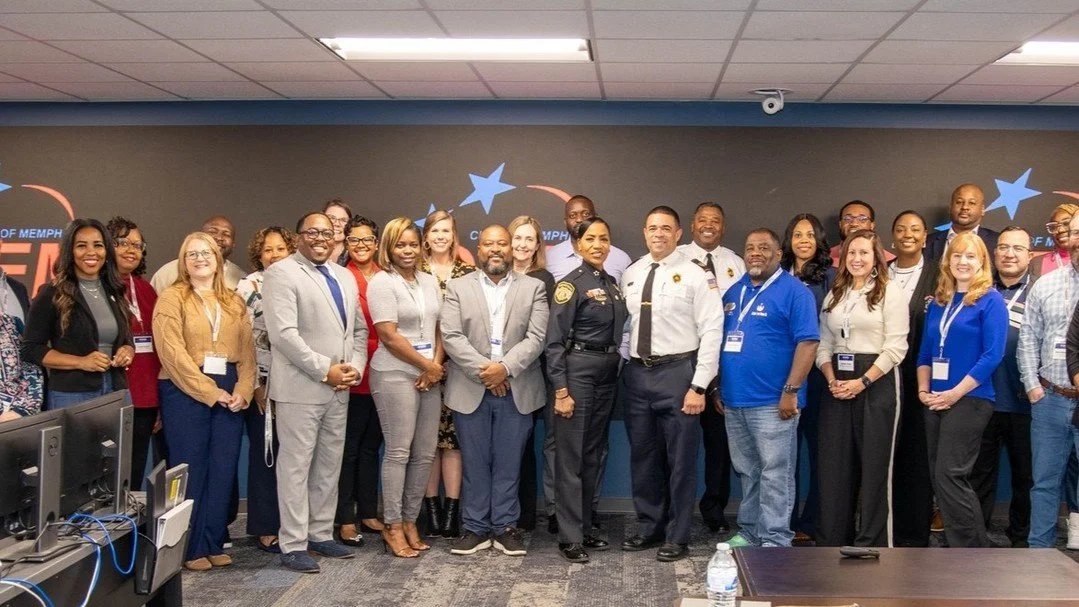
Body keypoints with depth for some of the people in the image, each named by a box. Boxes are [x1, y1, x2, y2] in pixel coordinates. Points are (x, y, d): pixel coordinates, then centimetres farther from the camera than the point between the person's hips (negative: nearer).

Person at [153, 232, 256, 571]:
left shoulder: (233, 302, 15)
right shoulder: (172, 298, -1)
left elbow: (247, 350, 9)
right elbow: (173, 353, -10)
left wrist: (243, 390, -7)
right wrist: (211, 392, -13)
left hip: (229, 395, 5)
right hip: (186, 393, -4)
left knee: (223, 470, 5)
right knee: (190, 470, 0)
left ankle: (214, 544, 14)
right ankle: (191, 548, 8)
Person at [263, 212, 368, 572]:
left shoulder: (344, 277, 16)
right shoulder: (281, 274, -7)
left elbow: (359, 329, 17)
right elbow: (284, 334, -16)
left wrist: (356, 367, -1)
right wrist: (325, 370, -16)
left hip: (339, 389, 7)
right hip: (300, 388, -7)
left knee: (330, 466, 13)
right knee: (296, 467, 0)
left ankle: (321, 534, 24)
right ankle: (293, 545, 8)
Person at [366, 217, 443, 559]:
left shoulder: (430, 282, 14)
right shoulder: (382, 283, -6)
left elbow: (439, 328, 13)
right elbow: (389, 336, -12)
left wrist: (436, 366, -3)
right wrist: (428, 365, -7)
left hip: (429, 377, 6)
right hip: (395, 376, -6)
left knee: (425, 453, 7)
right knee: (399, 452, -3)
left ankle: (410, 521, 18)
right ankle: (393, 527, 8)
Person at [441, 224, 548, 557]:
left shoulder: (534, 288, 7)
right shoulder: (457, 288, 7)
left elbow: (536, 337, -3)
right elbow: (451, 337, -4)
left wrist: (505, 367, -15)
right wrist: (483, 370, -14)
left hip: (516, 390, 0)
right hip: (470, 390, 0)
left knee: (509, 463, 6)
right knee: (475, 463, 7)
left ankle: (506, 527, 16)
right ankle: (475, 528, 16)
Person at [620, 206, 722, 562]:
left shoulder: (694, 276, -6)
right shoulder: (630, 275, 9)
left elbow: (711, 332, -10)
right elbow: (625, 325, 11)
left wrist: (699, 386, -14)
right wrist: (623, 370, 3)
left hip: (677, 372, -5)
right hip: (636, 373, 5)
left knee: (680, 458, 4)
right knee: (642, 456, 14)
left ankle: (677, 537, 17)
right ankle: (649, 528, 30)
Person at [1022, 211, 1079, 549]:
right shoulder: (1045, 285, 6)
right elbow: (1028, 338, 8)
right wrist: (1032, 385, 1)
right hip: (1050, 399, 3)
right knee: (1045, 481, 12)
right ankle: (1040, 550, 22)